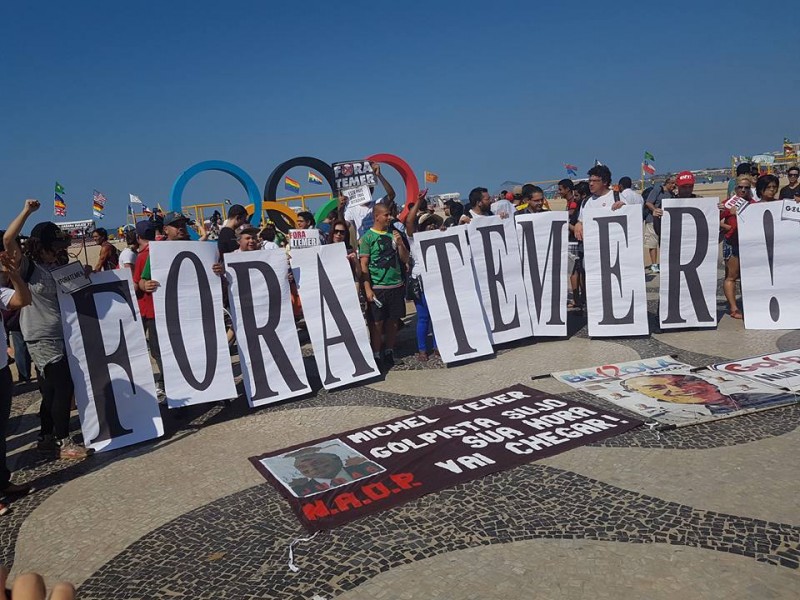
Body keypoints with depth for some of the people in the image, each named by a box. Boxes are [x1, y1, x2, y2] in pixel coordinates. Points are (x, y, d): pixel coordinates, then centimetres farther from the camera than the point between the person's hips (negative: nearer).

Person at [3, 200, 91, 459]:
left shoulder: (58, 266, 10)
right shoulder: (27, 267, -10)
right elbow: (7, 240, -25)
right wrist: (27, 211, -23)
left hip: (61, 336, 7)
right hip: (42, 338, -7)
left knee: (52, 389, 15)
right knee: (63, 387, -7)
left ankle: (47, 438, 29)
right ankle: (63, 443, 4)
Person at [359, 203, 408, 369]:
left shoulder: (394, 234, 10)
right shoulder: (367, 238, -3)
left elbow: (405, 259, 11)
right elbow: (364, 265, -6)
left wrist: (400, 243, -6)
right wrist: (367, 288, -12)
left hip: (396, 285, 4)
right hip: (377, 287, -4)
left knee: (393, 321, 10)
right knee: (377, 322, 0)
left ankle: (389, 352, 23)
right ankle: (376, 356, 10)